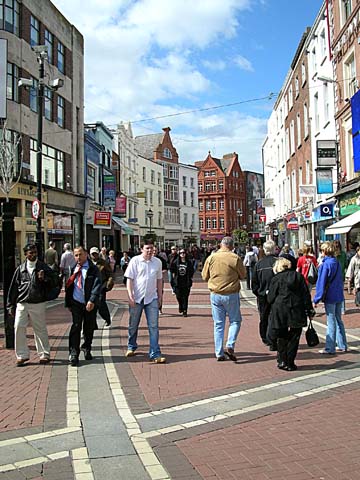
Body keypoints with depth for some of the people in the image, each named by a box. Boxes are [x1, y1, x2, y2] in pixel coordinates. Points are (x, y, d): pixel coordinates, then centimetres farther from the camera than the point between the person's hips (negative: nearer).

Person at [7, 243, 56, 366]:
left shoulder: (43, 267, 4)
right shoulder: (20, 269, 7)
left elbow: (53, 281, 4)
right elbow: (13, 288, 10)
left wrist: (44, 278, -16)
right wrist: (11, 305, 10)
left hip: (38, 304, -1)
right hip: (22, 304, 2)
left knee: (40, 329, 5)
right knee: (19, 328, -4)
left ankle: (44, 354, 18)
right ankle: (22, 355, 10)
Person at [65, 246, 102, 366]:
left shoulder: (93, 269, -5)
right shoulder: (73, 269, 8)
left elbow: (97, 286, -13)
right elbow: (69, 286, 14)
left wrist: (92, 301, -23)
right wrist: (68, 303, 11)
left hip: (90, 304, -2)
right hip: (76, 303, 2)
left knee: (89, 328, 10)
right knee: (76, 327, -7)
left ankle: (87, 348, 33)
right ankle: (73, 354, -3)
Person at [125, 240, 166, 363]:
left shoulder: (157, 262, 6)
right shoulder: (135, 261, -5)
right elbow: (129, 279, -6)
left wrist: (160, 296, 13)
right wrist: (130, 296, -13)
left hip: (152, 298, 2)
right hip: (137, 298, -2)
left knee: (154, 326, -3)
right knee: (133, 325, 13)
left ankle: (155, 354, -1)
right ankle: (131, 347, 36)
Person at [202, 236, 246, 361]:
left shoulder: (211, 258, -3)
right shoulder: (235, 258, -10)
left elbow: (204, 276, 6)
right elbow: (243, 275, 3)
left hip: (215, 294, 3)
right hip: (231, 295, -2)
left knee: (218, 324, 10)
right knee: (235, 320, 13)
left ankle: (219, 353, 12)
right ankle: (230, 346, -4)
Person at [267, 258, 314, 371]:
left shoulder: (275, 279, -1)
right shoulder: (298, 276, 6)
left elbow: (270, 298, -1)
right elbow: (306, 295, 4)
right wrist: (309, 311, 8)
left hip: (280, 314, -1)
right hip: (297, 313, 1)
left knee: (282, 338, 13)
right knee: (293, 338, 8)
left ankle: (282, 361, 12)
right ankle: (290, 363, 9)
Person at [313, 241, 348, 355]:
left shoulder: (325, 264, -14)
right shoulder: (337, 263, 8)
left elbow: (321, 283, -15)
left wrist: (316, 299, -12)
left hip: (330, 297, -7)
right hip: (339, 296, 7)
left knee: (331, 322, -4)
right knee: (338, 320, 16)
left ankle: (330, 348, 1)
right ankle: (342, 345, 23)